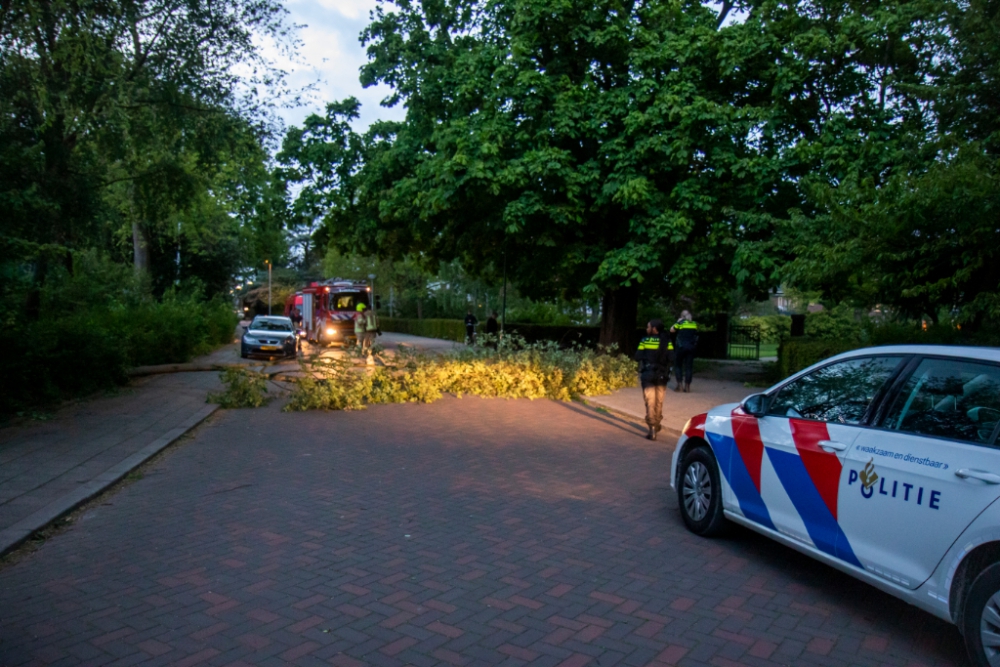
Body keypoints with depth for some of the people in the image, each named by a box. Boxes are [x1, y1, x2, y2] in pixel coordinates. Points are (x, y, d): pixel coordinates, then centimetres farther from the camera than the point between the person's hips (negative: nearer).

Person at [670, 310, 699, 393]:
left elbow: (672, 330, 2)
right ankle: (687, 386, 4)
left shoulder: (680, 323, -5)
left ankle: (679, 384, -1)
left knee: (678, 365, 8)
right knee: (689, 366, 6)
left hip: (680, 347, -3)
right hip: (691, 347, 3)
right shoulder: (695, 324, 7)